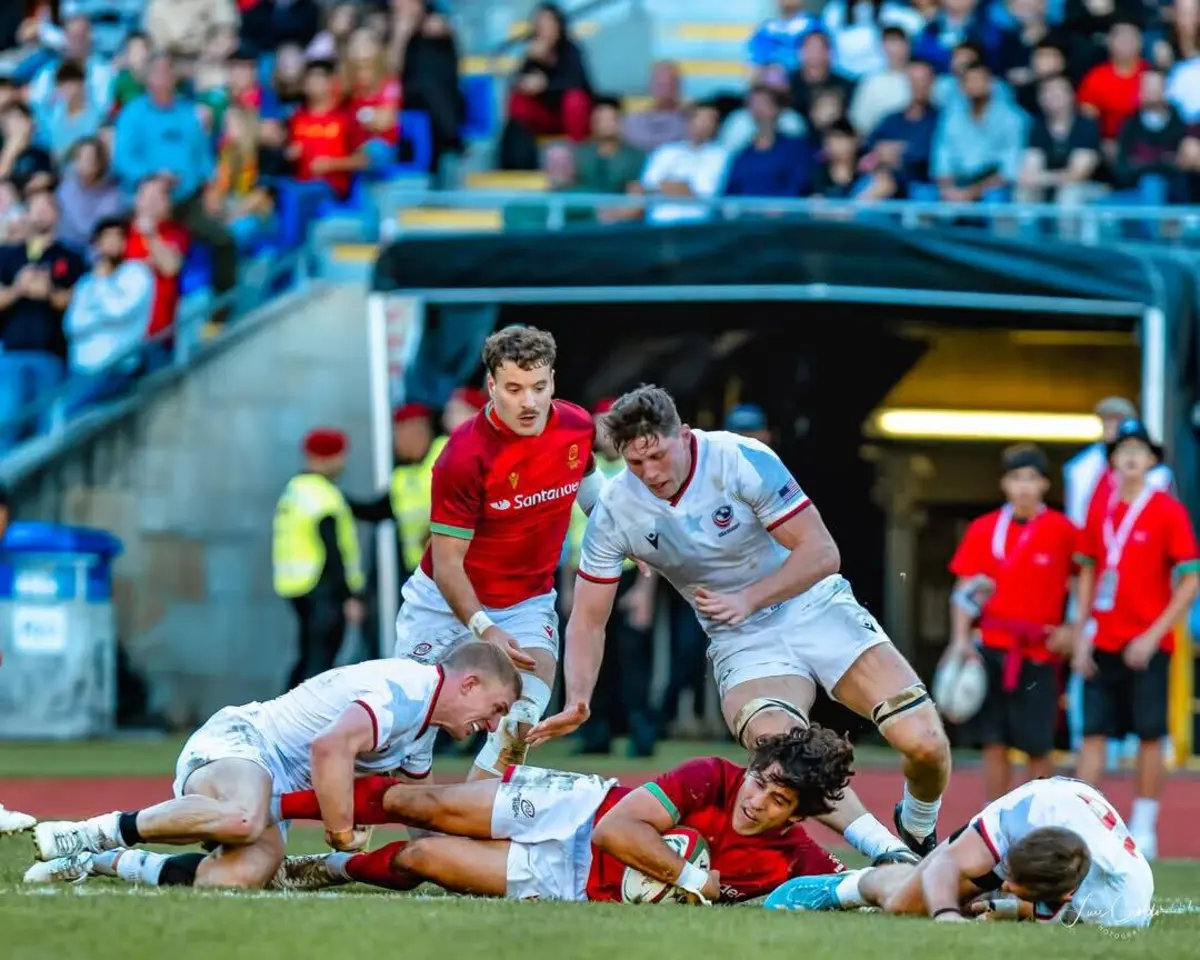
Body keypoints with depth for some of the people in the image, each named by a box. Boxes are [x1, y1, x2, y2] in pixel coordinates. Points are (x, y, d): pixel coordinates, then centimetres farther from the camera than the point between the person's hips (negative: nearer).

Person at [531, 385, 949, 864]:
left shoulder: (744, 460, -18)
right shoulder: (614, 512, -11)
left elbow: (821, 553, -16)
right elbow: (588, 621, -3)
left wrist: (747, 599, -28)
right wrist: (576, 702, -19)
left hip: (814, 606, -1)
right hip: (741, 642, 1)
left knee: (924, 743, -16)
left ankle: (920, 833, 17)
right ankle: (886, 851, -22)